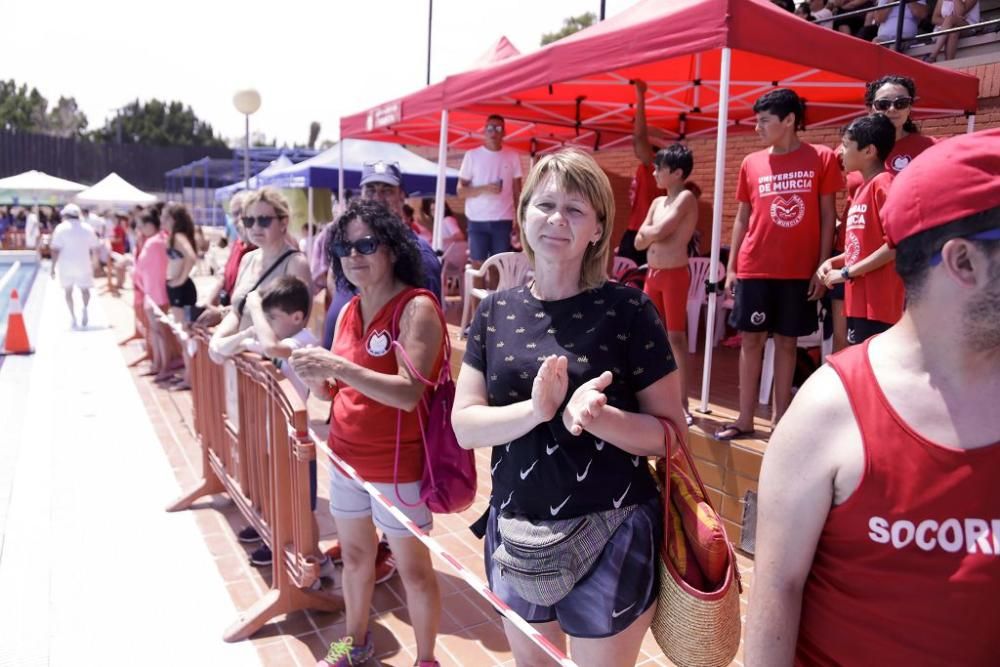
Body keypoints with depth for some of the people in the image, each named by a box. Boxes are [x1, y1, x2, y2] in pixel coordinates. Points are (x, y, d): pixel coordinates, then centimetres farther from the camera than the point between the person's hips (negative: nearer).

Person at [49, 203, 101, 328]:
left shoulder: (61, 228, -4)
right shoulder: (88, 228, 3)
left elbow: (56, 250, -9)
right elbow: (94, 249, 3)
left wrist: (53, 267, -5)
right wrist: (92, 263, 16)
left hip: (66, 265, -1)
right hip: (83, 265, 1)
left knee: (68, 291, 15)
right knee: (85, 289, 14)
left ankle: (73, 317, 11)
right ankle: (85, 308, -16)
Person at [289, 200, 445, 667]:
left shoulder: (417, 308, -18)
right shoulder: (348, 311, 5)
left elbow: (409, 393, -27)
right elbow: (334, 390, 10)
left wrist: (339, 367, -34)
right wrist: (312, 374, -12)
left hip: (397, 464, -7)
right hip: (345, 456, 7)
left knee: (413, 567, 8)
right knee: (355, 553, 22)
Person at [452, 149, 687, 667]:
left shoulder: (627, 309, -10)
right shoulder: (496, 311, 1)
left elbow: (671, 432, -9)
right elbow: (465, 425, -4)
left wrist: (598, 418, -28)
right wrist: (536, 410, -22)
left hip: (610, 536, -4)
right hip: (514, 534, 4)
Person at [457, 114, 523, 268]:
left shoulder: (512, 156, 6)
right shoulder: (472, 155, 2)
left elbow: (517, 191, 9)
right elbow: (461, 191, -1)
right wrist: (484, 189, -16)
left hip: (504, 220, 1)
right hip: (477, 220, -1)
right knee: (478, 265, 1)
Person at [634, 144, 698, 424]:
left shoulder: (686, 198, -9)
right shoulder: (657, 202, 14)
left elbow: (659, 232, -19)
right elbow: (640, 242, 10)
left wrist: (648, 231, 1)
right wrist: (654, 233, -9)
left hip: (675, 275, -8)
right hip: (653, 275, 8)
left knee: (676, 337, -5)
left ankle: (682, 403, 0)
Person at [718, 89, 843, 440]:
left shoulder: (821, 158, 1)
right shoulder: (751, 163, 7)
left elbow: (827, 217, 1)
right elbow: (742, 218, 10)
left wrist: (822, 267, -5)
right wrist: (731, 267, 5)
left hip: (799, 271, -2)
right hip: (754, 268, 2)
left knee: (786, 341, 6)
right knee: (751, 339, 4)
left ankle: (780, 417, 15)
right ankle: (745, 418, 11)